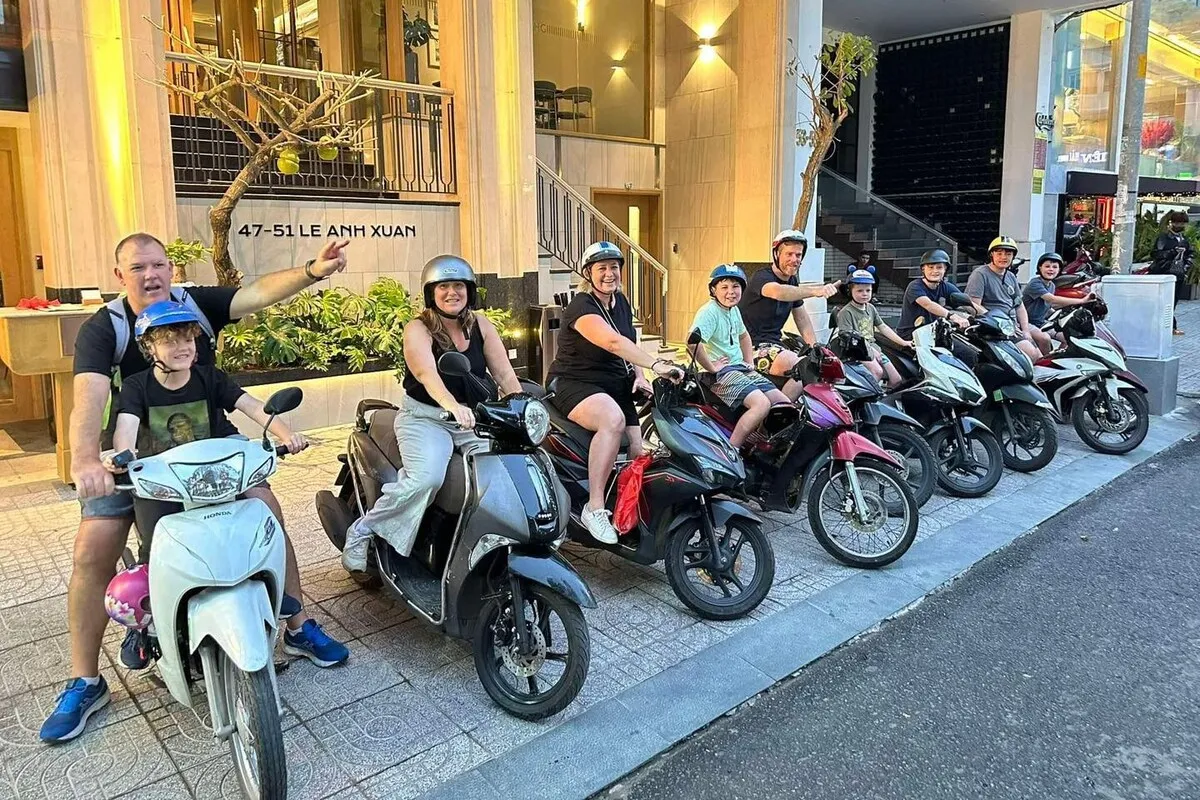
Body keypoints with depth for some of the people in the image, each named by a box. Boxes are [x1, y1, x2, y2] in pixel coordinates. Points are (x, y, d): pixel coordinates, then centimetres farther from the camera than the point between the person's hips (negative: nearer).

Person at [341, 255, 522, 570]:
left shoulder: (481, 325, 8)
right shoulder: (418, 330, -7)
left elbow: (505, 373, 2)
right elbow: (428, 375, -27)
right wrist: (452, 406, -46)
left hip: (476, 419, 5)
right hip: (426, 419, -4)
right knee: (426, 478, -30)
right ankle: (361, 531, -10)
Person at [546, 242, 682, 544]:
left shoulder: (620, 302, 10)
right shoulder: (581, 307, -17)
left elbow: (629, 344, 21)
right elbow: (613, 342, -34)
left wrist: (638, 375, 1)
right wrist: (656, 365, -44)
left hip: (615, 384, 8)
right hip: (574, 384, -8)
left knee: (637, 452, -5)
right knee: (613, 420, -37)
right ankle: (594, 508, -31)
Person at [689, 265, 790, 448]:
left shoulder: (734, 310, 14)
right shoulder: (709, 311, -15)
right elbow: (692, 342, -31)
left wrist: (749, 361, 20)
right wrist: (711, 368, -22)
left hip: (741, 369, 9)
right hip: (721, 373, -9)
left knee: (785, 405, -1)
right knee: (762, 404, -29)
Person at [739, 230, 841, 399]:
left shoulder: (793, 282, 14)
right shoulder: (761, 277, -13)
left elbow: (802, 318, 16)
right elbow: (778, 292, -37)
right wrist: (815, 291, -50)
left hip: (775, 345, 9)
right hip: (754, 346, -9)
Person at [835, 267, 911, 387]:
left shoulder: (871, 308, 15)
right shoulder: (846, 312, -9)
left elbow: (883, 327, 20)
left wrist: (902, 342, 15)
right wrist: (869, 350, -19)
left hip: (872, 346, 8)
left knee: (896, 379, 0)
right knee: (877, 371, -34)